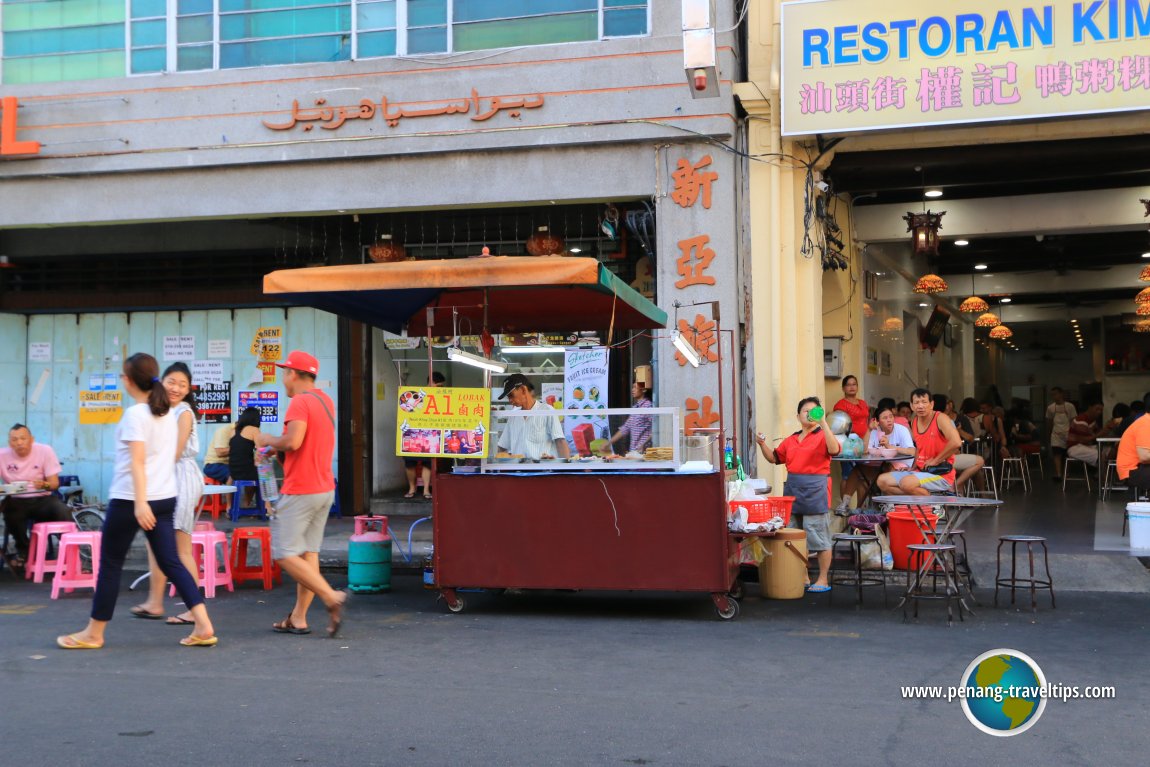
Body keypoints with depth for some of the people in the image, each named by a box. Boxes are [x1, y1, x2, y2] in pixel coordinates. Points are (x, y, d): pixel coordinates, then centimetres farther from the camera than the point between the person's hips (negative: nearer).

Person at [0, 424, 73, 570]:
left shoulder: (45, 451, -8)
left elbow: (54, 483, -8)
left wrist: (44, 485, -32)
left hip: (42, 499, -1)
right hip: (17, 501, 1)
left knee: (63, 511, -29)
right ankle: (23, 551, -6)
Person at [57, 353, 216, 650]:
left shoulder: (134, 414, -12)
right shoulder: (168, 413, 12)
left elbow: (137, 461, -19)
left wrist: (139, 502, -25)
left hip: (130, 499, -7)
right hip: (165, 497, 7)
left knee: (110, 563, 5)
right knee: (170, 562, 5)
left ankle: (94, 633, 15)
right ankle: (203, 625, -6)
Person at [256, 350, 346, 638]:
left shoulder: (300, 402, -15)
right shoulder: (325, 400, 15)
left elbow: (292, 441, -27)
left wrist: (267, 440, -8)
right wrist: (276, 450, 16)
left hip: (300, 491, -9)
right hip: (325, 488, 9)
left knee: (285, 554, -5)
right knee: (308, 552, 10)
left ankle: (332, 597, -14)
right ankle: (298, 618, 13)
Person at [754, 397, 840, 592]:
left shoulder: (822, 436, -4)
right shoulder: (791, 440, 14)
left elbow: (834, 450, -24)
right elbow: (774, 458, 22)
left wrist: (823, 423, -26)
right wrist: (762, 444, 5)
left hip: (815, 491, -7)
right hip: (793, 490, 7)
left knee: (818, 537, -3)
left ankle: (823, 579, 7)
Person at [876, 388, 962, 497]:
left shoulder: (940, 419, -13)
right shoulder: (914, 423, 10)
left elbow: (956, 442, -28)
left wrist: (935, 460, -19)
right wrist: (913, 467, 11)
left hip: (941, 474, -9)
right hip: (920, 471, 9)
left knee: (906, 483, -33)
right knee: (882, 481, -1)